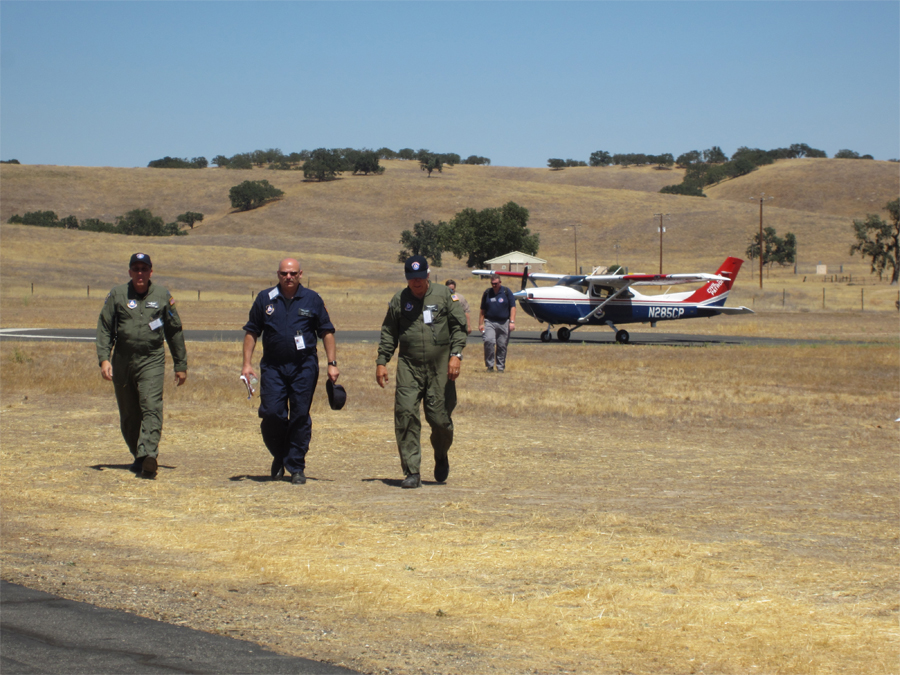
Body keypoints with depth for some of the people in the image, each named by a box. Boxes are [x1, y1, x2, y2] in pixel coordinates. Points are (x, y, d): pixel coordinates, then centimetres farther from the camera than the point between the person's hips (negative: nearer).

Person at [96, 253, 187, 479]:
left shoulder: (162, 296, 8)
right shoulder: (117, 295, 7)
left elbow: (175, 332, 14)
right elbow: (104, 328, 4)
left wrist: (180, 365, 14)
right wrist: (104, 358, -9)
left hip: (152, 362, -2)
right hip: (122, 362, 2)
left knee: (151, 407, -19)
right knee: (128, 415, 8)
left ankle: (148, 454, -30)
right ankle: (139, 457, 24)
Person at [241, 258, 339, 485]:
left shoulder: (312, 300, 6)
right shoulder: (265, 299, 7)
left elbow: (326, 332, 9)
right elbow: (251, 332, 10)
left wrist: (332, 363, 2)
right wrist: (246, 363, 2)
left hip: (304, 366, -1)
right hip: (273, 366, 1)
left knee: (300, 416, -1)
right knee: (271, 413, -7)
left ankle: (296, 466, 7)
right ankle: (279, 457, 18)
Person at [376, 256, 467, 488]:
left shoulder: (444, 295, 4)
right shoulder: (398, 301, 9)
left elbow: (459, 326, 2)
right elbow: (388, 333, 15)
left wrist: (456, 355, -9)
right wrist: (381, 362, 8)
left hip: (440, 368, -1)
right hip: (409, 367, 1)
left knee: (439, 417, -1)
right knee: (405, 414, -12)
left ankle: (441, 457, 31)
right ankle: (412, 471, -8)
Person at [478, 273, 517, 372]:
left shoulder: (506, 292, 4)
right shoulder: (487, 293, 10)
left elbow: (512, 307, 3)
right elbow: (482, 310, 15)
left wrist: (512, 322, -6)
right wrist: (480, 323, 9)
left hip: (503, 323, 0)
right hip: (489, 322, 0)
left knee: (502, 345, 2)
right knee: (489, 341, -19)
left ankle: (500, 367, 14)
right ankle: (490, 366, -11)